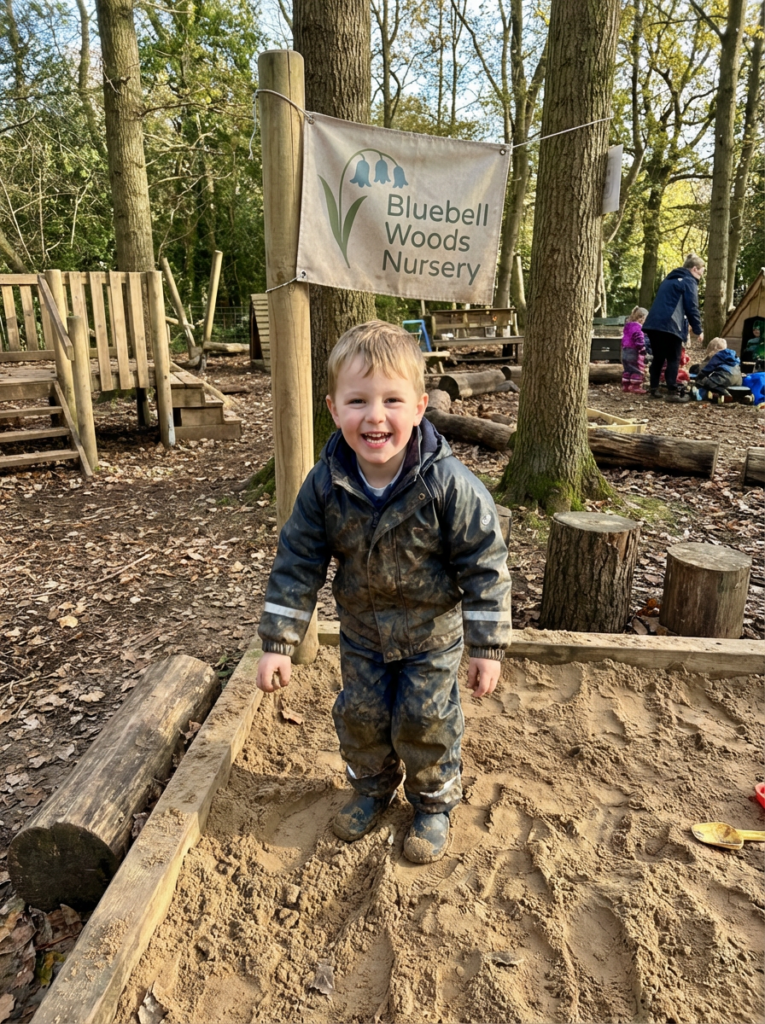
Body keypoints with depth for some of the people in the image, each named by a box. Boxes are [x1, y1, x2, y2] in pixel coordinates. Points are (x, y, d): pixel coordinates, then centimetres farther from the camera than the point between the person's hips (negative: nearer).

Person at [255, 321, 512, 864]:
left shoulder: (448, 484, -29)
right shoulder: (325, 485, -20)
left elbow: (484, 565, -19)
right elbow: (297, 563, -10)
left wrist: (488, 647, -15)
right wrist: (278, 643, -10)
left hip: (433, 632, -3)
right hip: (362, 631, 3)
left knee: (425, 721, 9)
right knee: (359, 716, 16)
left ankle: (435, 803, 38)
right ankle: (373, 788, 46)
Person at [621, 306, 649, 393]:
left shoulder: (627, 326, 14)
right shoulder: (637, 328, -16)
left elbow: (624, 339, 21)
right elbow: (639, 341, -21)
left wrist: (624, 348, 28)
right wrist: (643, 351, -19)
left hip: (625, 352, 9)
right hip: (634, 353, -9)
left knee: (628, 369, 15)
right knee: (638, 370, -4)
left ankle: (625, 385, 17)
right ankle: (636, 386, -6)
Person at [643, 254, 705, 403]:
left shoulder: (669, 279, 25)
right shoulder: (689, 282, -1)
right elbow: (692, 308, -5)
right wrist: (698, 330, 1)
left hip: (653, 323, 8)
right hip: (670, 325, -8)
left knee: (658, 358, 14)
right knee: (674, 359, -3)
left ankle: (654, 389, 14)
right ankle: (673, 392, -7)